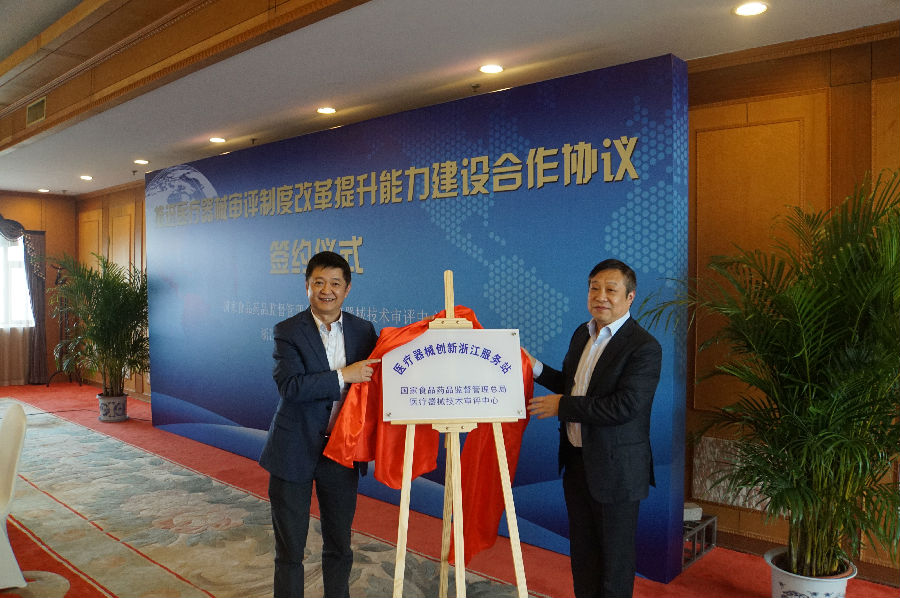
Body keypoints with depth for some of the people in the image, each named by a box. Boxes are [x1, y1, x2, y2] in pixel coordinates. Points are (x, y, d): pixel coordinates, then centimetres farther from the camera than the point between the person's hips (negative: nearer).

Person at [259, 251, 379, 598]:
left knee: (339, 545, 18)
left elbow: (373, 380, 10)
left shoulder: (363, 330, 2)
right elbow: (289, 386, -21)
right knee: (290, 548, 10)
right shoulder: (288, 331, -8)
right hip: (295, 451, -3)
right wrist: (343, 376, -25)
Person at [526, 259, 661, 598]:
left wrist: (562, 405, -20)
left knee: (615, 554, 10)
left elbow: (624, 406, -27)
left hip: (615, 469, -7)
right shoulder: (582, 334, 7)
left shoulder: (644, 347, -18)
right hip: (576, 461, 7)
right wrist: (535, 367, 3)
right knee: (581, 549, 21)